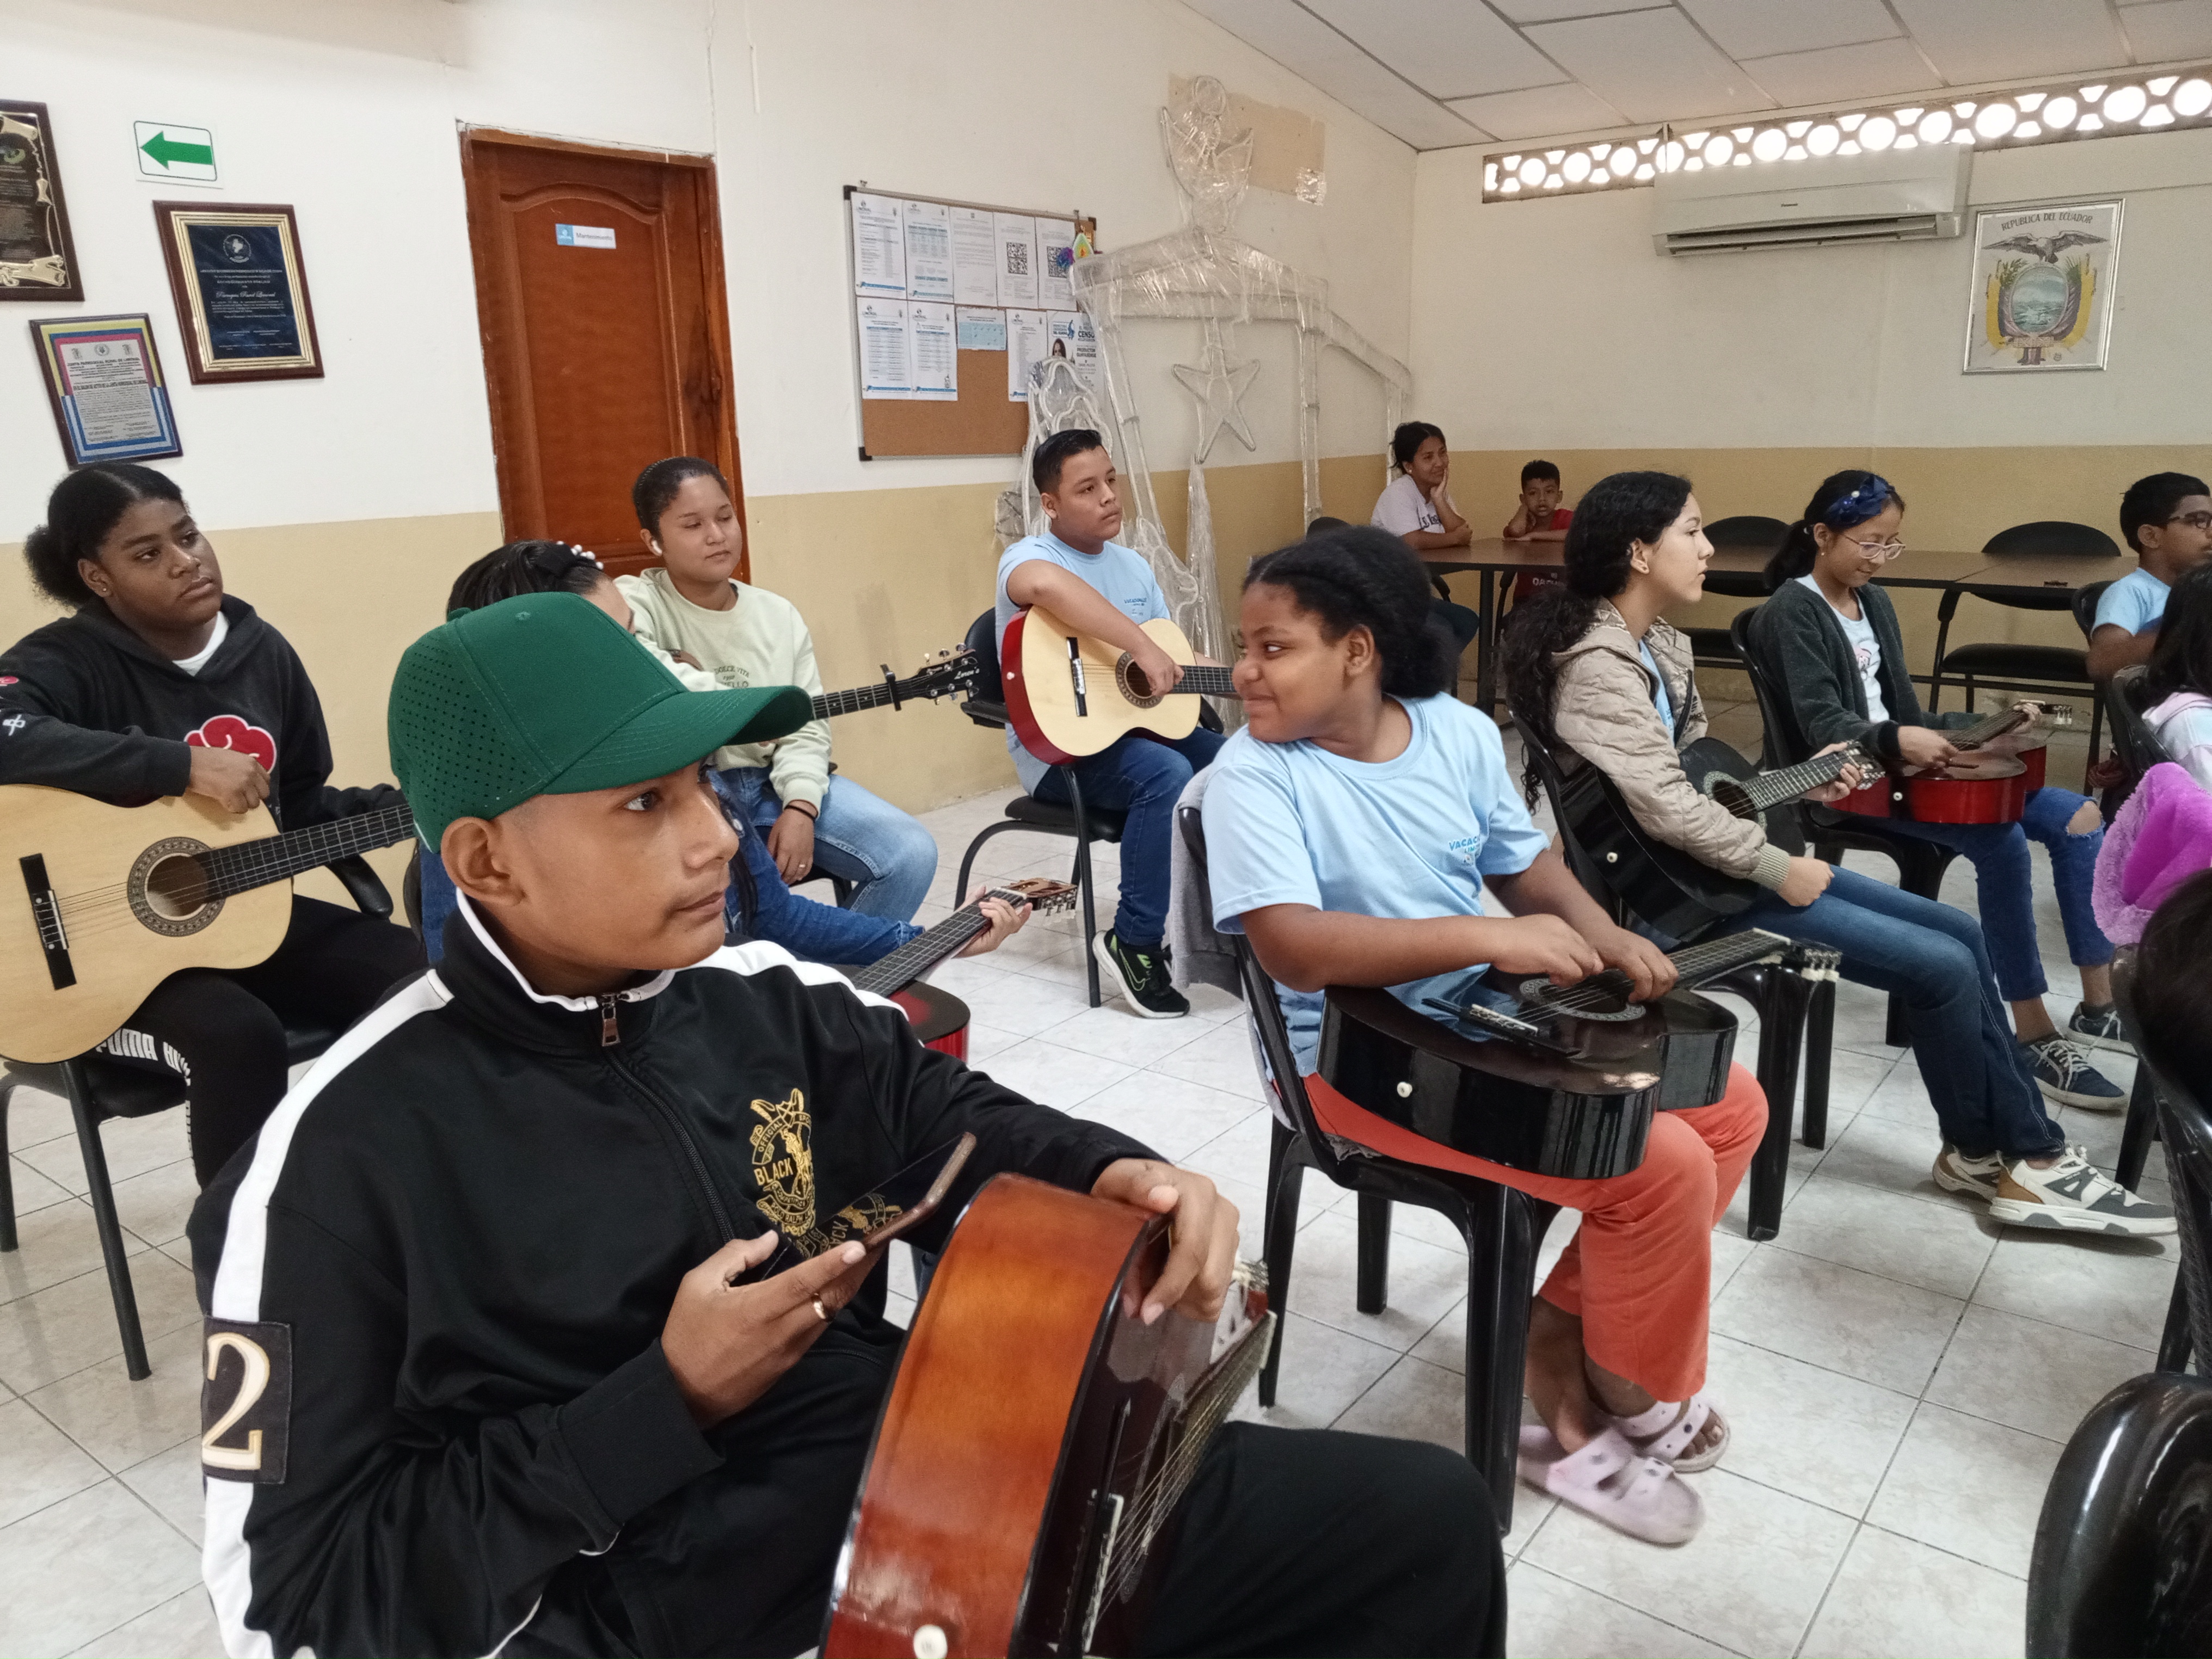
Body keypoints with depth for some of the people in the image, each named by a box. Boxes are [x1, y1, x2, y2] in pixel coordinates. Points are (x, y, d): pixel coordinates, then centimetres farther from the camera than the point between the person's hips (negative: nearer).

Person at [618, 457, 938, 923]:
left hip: (777, 784, 5)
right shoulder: (636, 602, -5)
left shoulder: (779, 616, 10)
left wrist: (800, 807, -13)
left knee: (912, 852, -12)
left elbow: (805, 727, 5)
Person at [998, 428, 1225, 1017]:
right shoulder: (1028, 556, -11)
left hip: (1138, 723, 8)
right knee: (1167, 774, -32)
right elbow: (1045, 583, -38)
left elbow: (1176, 658, 18)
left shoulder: (1134, 566, 14)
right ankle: (1134, 942, -19)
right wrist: (1143, 647, -41)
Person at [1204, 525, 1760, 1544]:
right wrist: (1487, 936, -33)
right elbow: (1293, 947, -30)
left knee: (1732, 1110, 6)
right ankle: (1638, 1394, 13)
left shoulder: (1458, 732, 1)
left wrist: (1600, 937, -8)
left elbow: (1524, 863, 12)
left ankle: (1559, 1334, 14)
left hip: (1498, 1014, 8)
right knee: (1663, 1165, -17)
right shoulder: (1254, 773, -17)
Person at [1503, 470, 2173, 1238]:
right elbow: (1665, 807, -27)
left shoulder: (1659, 644, 10)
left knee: (1961, 933, 8)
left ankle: (2001, 1145, 16)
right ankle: (2025, 1155, 13)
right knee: (1942, 966, -9)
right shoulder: (1597, 664, -21)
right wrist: (1777, 869, -18)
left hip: (1719, 854, 10)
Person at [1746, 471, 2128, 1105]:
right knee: (2001, 841, -29)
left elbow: (1902, 710, 19)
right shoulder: (1791, 612, -7)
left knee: (2079, 816, -6)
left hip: (1900, 766, 9)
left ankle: (2099, 1005, -1)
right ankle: (2035, 1036, -21)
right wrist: (1898, 741, -37)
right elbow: (1822, 723, -19)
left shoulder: (1874, 603, 19)